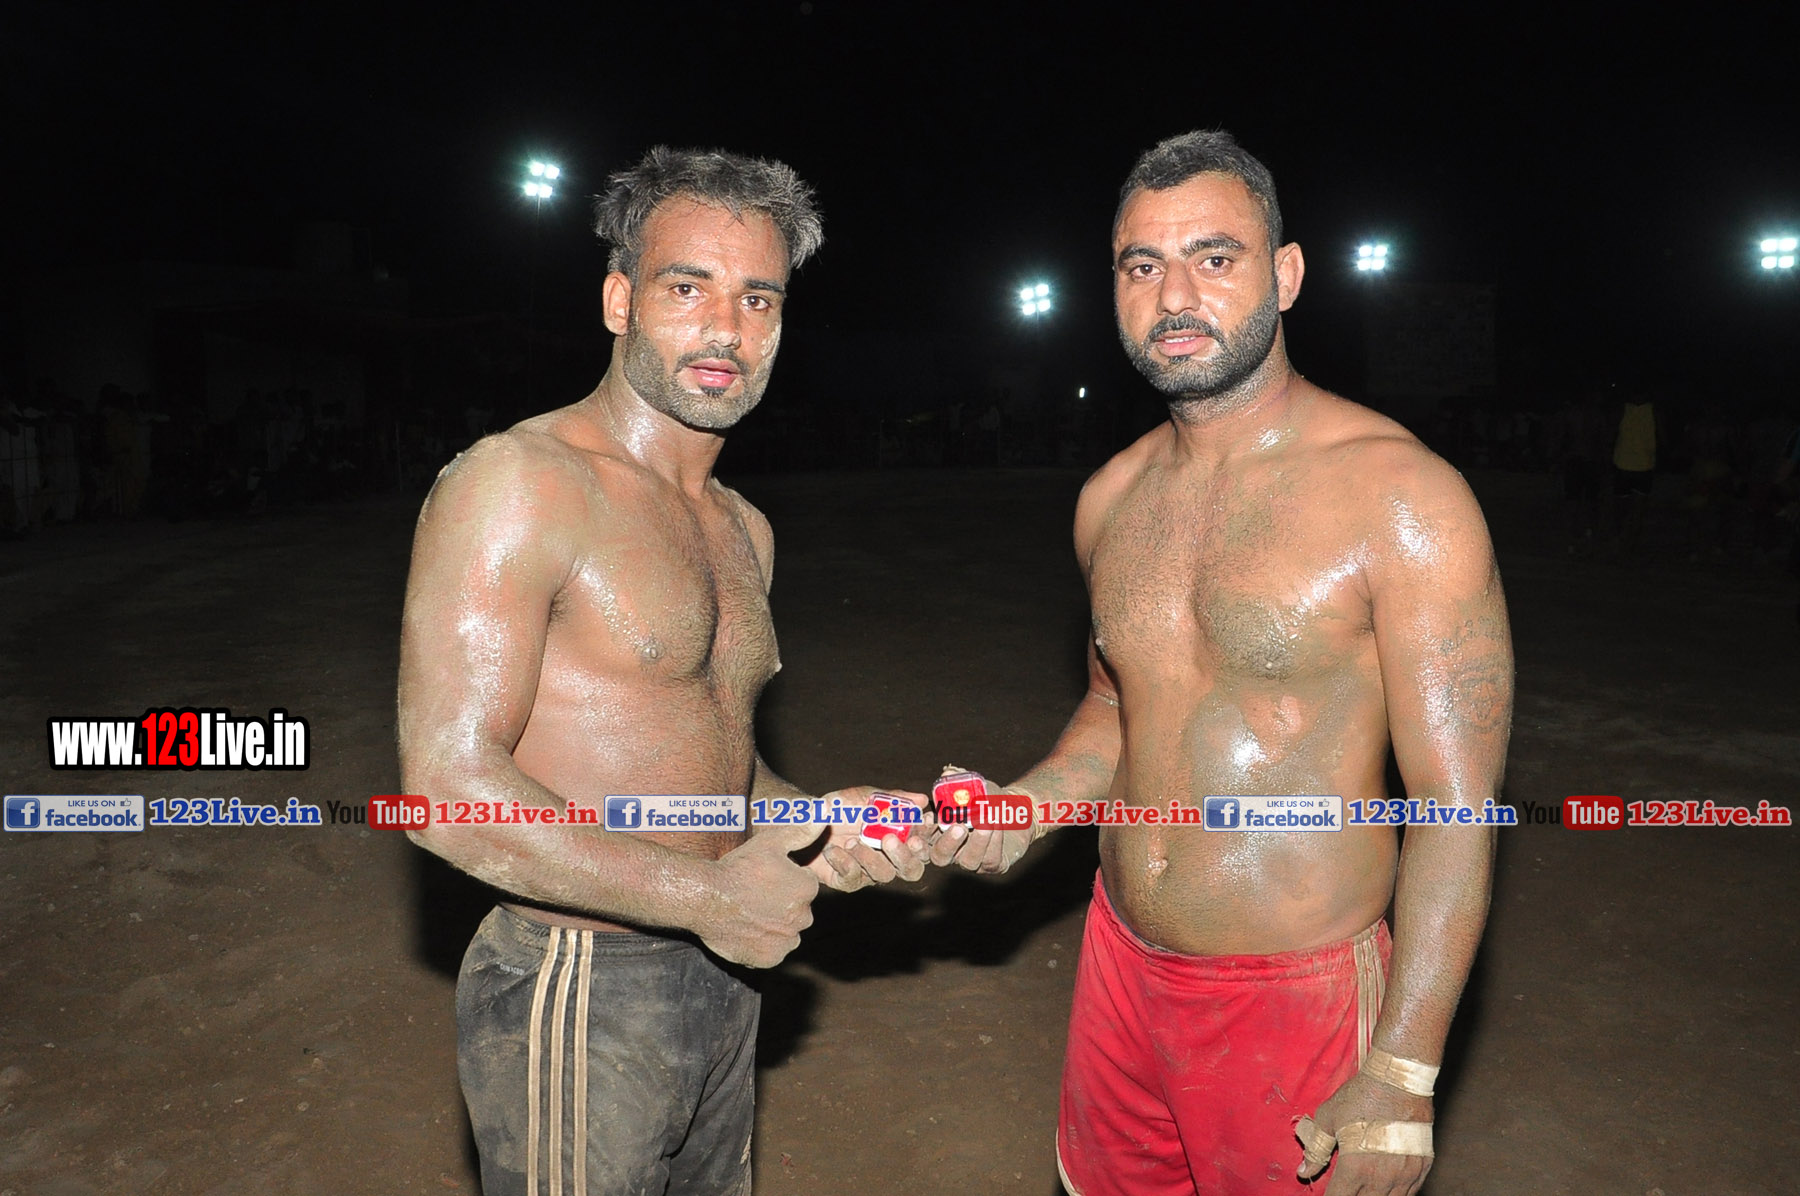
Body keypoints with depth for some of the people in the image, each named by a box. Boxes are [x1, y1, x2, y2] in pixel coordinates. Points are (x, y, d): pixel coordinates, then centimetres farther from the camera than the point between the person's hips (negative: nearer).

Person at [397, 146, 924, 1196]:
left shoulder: (743, 529, 8)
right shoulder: (517, 482, -17)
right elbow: (448, 785, -23)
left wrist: (817, 821, -2)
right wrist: (705, 893, -20)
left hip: (722, 977, 8)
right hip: (579, 996, -8)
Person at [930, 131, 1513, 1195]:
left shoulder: (1403, 497, -16)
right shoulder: (1110, 498, 2)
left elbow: (1457, 805, -15)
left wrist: (1402, 1079, -16)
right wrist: (1020, 809, -2)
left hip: (1296, 991, -5)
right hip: (1121, 960, 6)